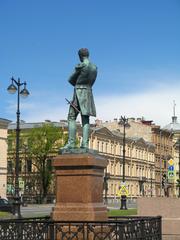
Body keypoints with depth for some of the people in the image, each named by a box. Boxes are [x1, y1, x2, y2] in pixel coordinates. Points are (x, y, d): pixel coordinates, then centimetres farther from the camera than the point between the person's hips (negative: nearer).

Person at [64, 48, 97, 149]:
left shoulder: (80, 66, -10)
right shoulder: (95, 67, 11)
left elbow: (71, 80, -1)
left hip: (79, 92, -7)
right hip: (89, 92, 7)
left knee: (72, 118, -6)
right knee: (85, 119, 2)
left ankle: (71, 143, -14)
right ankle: (85, 143, -7)